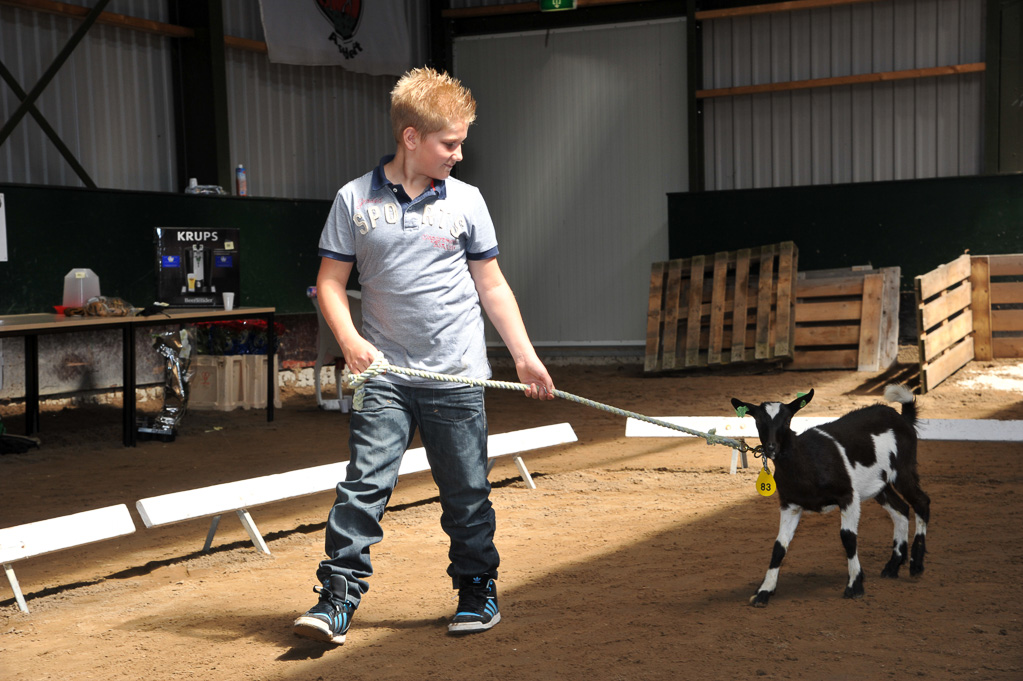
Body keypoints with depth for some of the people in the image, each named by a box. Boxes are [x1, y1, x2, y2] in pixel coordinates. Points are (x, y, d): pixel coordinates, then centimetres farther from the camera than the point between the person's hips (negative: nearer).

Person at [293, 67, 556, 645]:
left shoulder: (466, 200, 3)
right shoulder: (355, 200, -1)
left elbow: (491, 283, 8)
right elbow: (332, 280, 2)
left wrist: (525, 354, 4)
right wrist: (350, 340, -14)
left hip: (458, 377, 1)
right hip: (385, 375, -1)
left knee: (467, 494, 10)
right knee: (363, 484, -8)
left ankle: (478, 590, 27)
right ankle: (337, 600, -3)